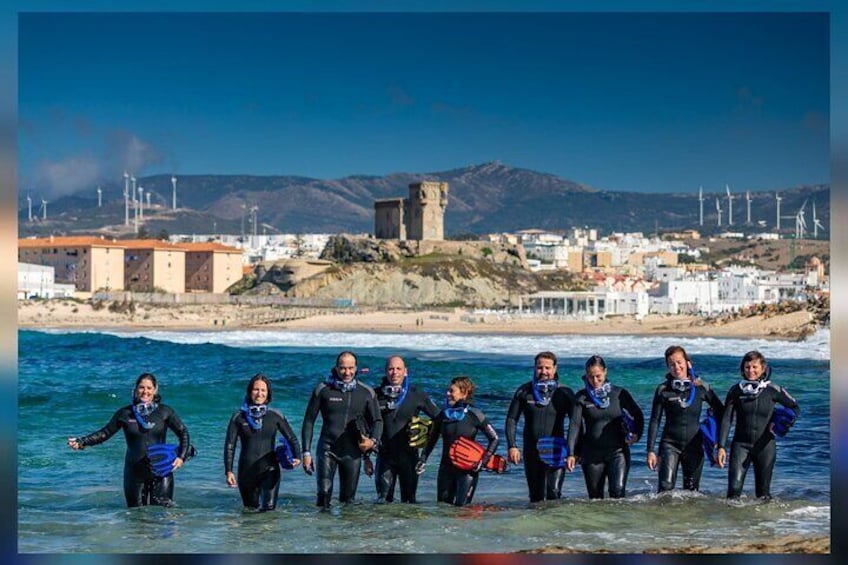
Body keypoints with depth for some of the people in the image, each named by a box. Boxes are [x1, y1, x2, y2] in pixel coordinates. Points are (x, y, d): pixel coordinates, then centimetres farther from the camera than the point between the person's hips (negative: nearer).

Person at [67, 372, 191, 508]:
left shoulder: (164, 412, 0)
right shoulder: (125, 413, 3)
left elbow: (183, 433, 4)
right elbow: (105, 433, 7)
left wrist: (181, 457, -9)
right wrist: (81, 442, -4)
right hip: (135, 471, 2)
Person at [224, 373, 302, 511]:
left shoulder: (275, 416, 0)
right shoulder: (239, 417, 0)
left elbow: (292, 439, 4)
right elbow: (230, 445, 0)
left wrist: (296, 457, -14)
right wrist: (229, 471, -8)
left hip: (269, 470, -1)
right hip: (247, 472, 1)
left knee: (269, 508, -13)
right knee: (251, 510, 9)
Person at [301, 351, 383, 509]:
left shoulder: (367, 393, 4)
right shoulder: (323, 389, -1)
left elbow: (377, 421, 12)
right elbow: (309, 421, 3)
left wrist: (373, 440, -9)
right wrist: (306, 452, -2)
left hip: (352, 452, 2)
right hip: (327, 450, -2)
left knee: (348, 498, 7)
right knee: (324, 493, -15)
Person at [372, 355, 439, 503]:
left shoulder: (416, 394, -1)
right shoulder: (377, 395, 0)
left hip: (408, 454, 0)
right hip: (385, 454, 0)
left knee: (409, 499, 7)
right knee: (383, 500, 0)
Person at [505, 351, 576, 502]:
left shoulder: (565, 393, -1)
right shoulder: (524, 391, 2)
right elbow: (511, 419, 6)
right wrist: (512, 446, -4)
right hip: (531, 451, 2)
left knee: (554, 492, -17)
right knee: (535, 496, 8)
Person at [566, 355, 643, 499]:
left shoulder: (619, 394, 1)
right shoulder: (581, 397, 0)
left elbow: (638, 415, 11)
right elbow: (574, 424, -7)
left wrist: (636, 434, -8)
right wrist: (571, 453, -16)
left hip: (618, 451, -1)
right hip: (592, 454, 1)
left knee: (617, 491, -18)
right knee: (595, 497, 5)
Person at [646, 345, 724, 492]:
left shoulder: (700, 387, 0)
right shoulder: (663, 390, -3)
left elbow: (720, 411, 10)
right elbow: (654, 421, 0)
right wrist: (651, 450, -4)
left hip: (694, 445, 2)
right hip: (670, 444, -2)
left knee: (692, 491, 6)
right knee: (666, 487, -16)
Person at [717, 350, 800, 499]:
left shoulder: (773, 390, -3)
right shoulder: (736, 391, -1)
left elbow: (795, 408, 7)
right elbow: (726, 419, -1)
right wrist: (721, 446, -9)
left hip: (765, 446, 0)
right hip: (741, 444, 0)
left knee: (763, 493, 5)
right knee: (734, 488, -13)